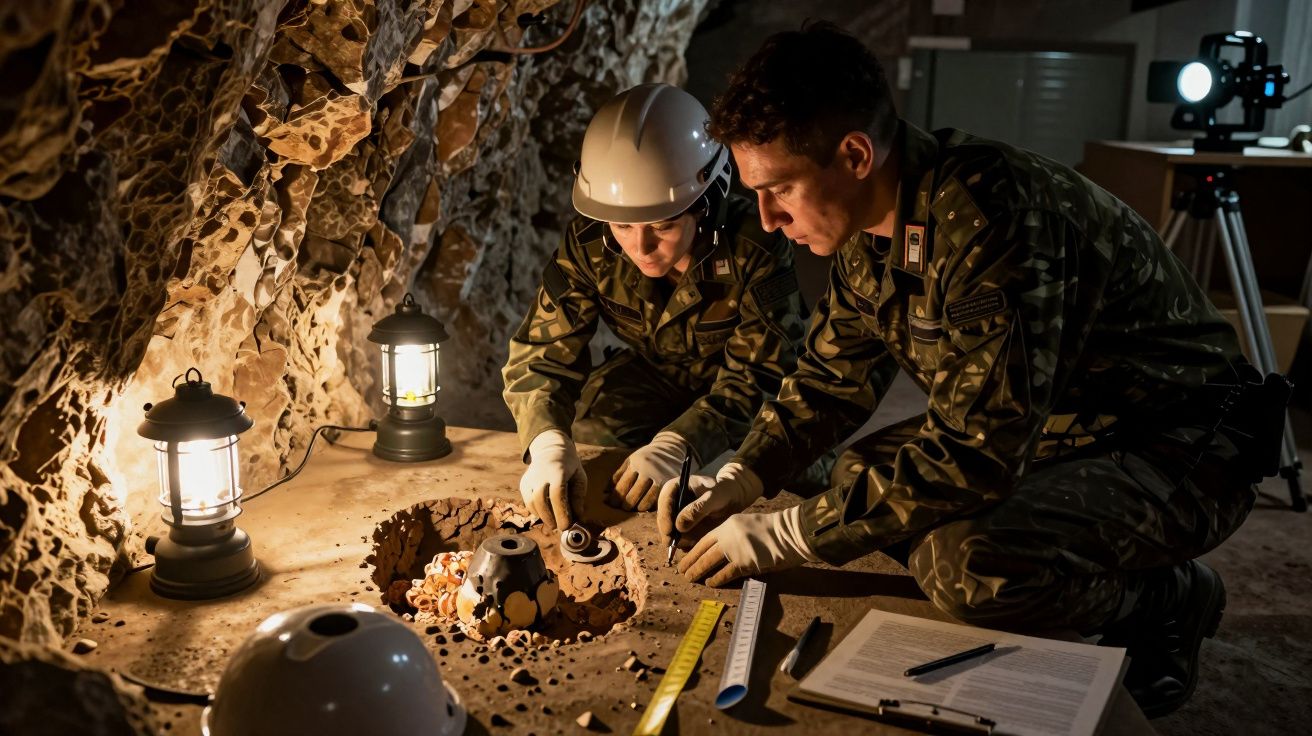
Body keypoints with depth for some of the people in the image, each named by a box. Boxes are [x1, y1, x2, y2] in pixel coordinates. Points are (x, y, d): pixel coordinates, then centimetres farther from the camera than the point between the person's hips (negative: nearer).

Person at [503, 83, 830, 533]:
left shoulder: (755, 249, -35)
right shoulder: (589, 248, -24)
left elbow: (758, 373, -33)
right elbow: (542, 352, -24)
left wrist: (677, 444, -50)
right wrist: (548, 441, -45)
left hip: (755, 389, -2)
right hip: (657, 374, 3)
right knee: (587, 440, -19)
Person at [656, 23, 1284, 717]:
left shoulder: (991, 214, -32)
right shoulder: (872, 221, -3)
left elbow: (978, 451, -35)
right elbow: (831, 379, 8)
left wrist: (785, 535, -28)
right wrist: (740, 479, -7)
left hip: (1176, 446, -9)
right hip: (1046, 431, 9)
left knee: (969, 563, -32)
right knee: (862, 483, 2)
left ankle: (1170, 596, 0)